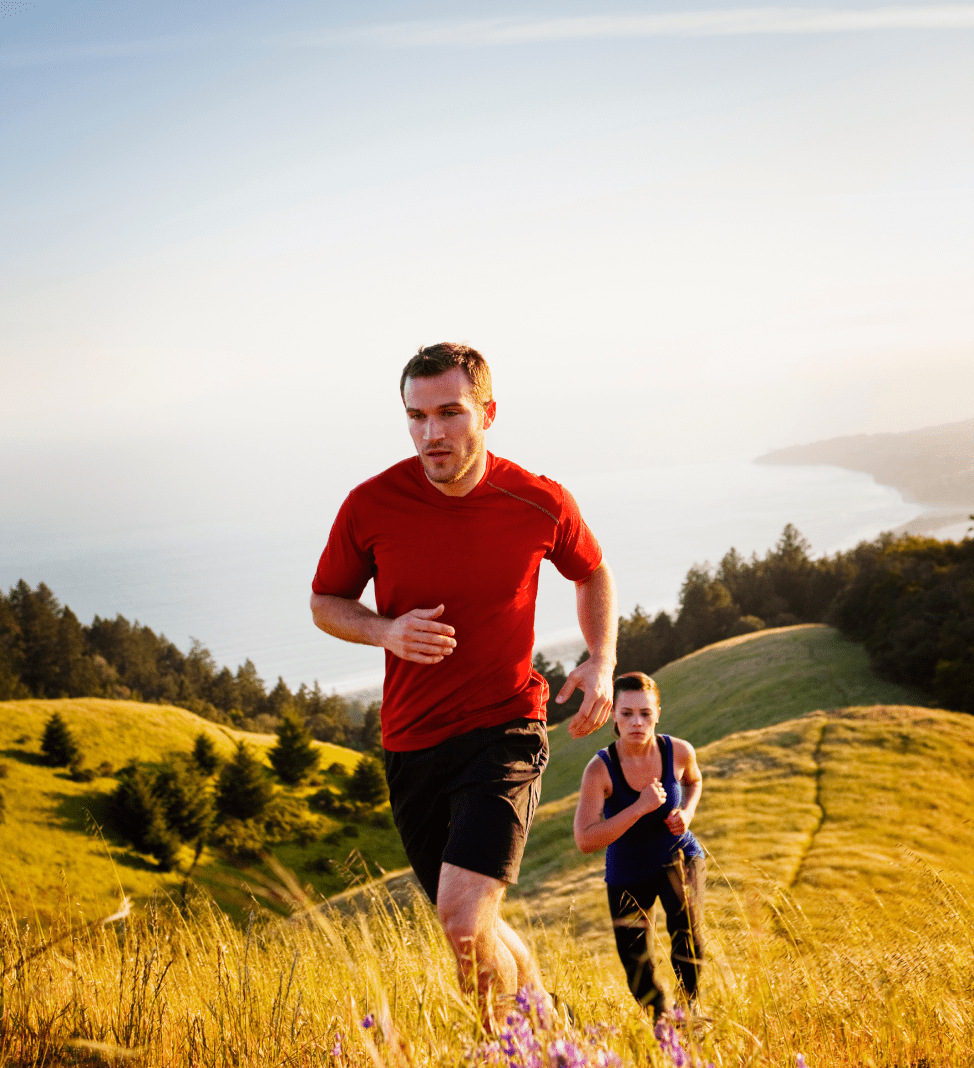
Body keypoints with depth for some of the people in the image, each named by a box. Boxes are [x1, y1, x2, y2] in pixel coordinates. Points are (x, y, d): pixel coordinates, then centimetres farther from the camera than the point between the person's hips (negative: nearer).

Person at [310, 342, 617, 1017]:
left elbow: (593, 575, 14)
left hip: (505, 730, -3)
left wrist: (601, 663, -3)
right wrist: (387, 631, -14)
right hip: (411, 744, 3)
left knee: (464, 919, -21)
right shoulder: (371, 506, -8)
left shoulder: (541, 503, -7)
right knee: (475, 928, 16)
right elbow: (326, 603, 7)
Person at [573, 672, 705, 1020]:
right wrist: (640, 808, -36)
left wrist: (687, 813, -10)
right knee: (639, 976, 1)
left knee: (686, 926, -29)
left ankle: (691, 1005, -4)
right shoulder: (600, 769, -25)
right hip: (627, 872, -1)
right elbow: (585, 840, -33)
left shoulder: (678, 752, -15)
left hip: (679, 857, 1)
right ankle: (660, 1019, 34)